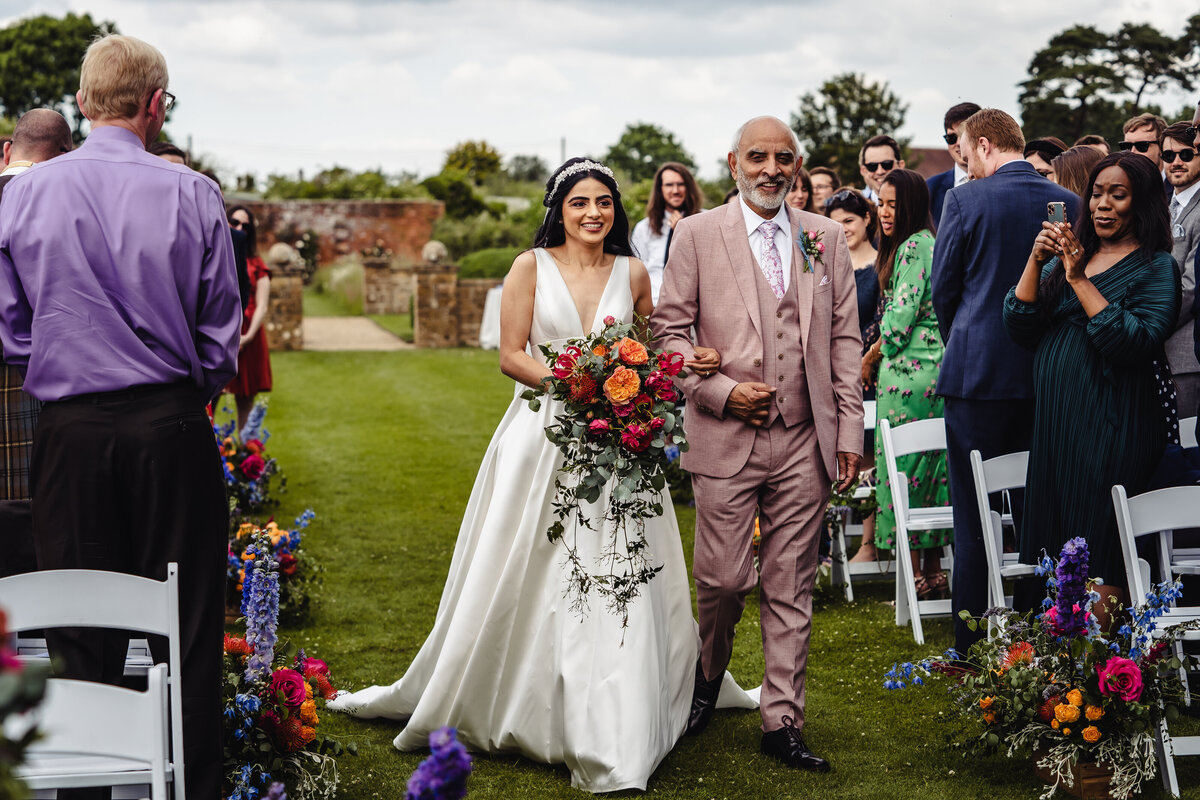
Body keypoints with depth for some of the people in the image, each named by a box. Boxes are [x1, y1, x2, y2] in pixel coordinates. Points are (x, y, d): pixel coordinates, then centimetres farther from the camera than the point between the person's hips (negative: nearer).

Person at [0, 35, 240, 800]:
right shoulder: (193, 194, -6)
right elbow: (222, 329, -1)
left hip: (69, 430, 1)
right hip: (173, 427, -1)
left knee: (80, 635, 10)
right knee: (188, 627, 8)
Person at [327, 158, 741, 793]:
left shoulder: (632, 273, 6)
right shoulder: (532, 267, -1)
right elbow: (511, 355, -4)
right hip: (542, 436, -1)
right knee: (516, 581, 5)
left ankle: (608, 744, 5)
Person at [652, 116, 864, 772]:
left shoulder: (826, 237, 10)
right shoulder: (697, 234, 2)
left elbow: (844, 336, 10)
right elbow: (668, 329, 1)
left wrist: (850, 430, 5)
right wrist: (720, 391, -11)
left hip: (805, 443, 2)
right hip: (726, 438, -2)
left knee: (791, 588, 6)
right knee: (724, 578, -1)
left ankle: (782, 721, 15)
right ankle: (708, 677, 29)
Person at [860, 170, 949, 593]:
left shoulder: (912, 247, -13)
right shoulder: (929, 242, 16)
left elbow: (902, 316, -18)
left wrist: (871, 357, -5)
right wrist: (878, 353, 17)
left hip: (907, 372, -10)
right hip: (936, 370, 10)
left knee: (902, 470, -4)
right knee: (932, 468, 12)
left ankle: (913, 576, -1)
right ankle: (934, 570, 18)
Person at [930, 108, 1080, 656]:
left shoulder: (965, 201, -8)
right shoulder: (1069, 203, 3)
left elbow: (943, 288, -1)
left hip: (979, 371, -4)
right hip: (1049, 377, 4)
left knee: (973, 518, 3)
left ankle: (971, 647, 7)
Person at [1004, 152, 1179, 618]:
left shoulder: (1155, 267, -2)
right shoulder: (1069, 256, 16)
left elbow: (1137, 342, -18)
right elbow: (1018, 327, 7)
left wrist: (1079, 280, -18)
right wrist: (1036, 260, -5)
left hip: (1111, 426, -6)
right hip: (1054, 418, 6)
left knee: (1098, 551, -5)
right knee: (1054, 546, 8)